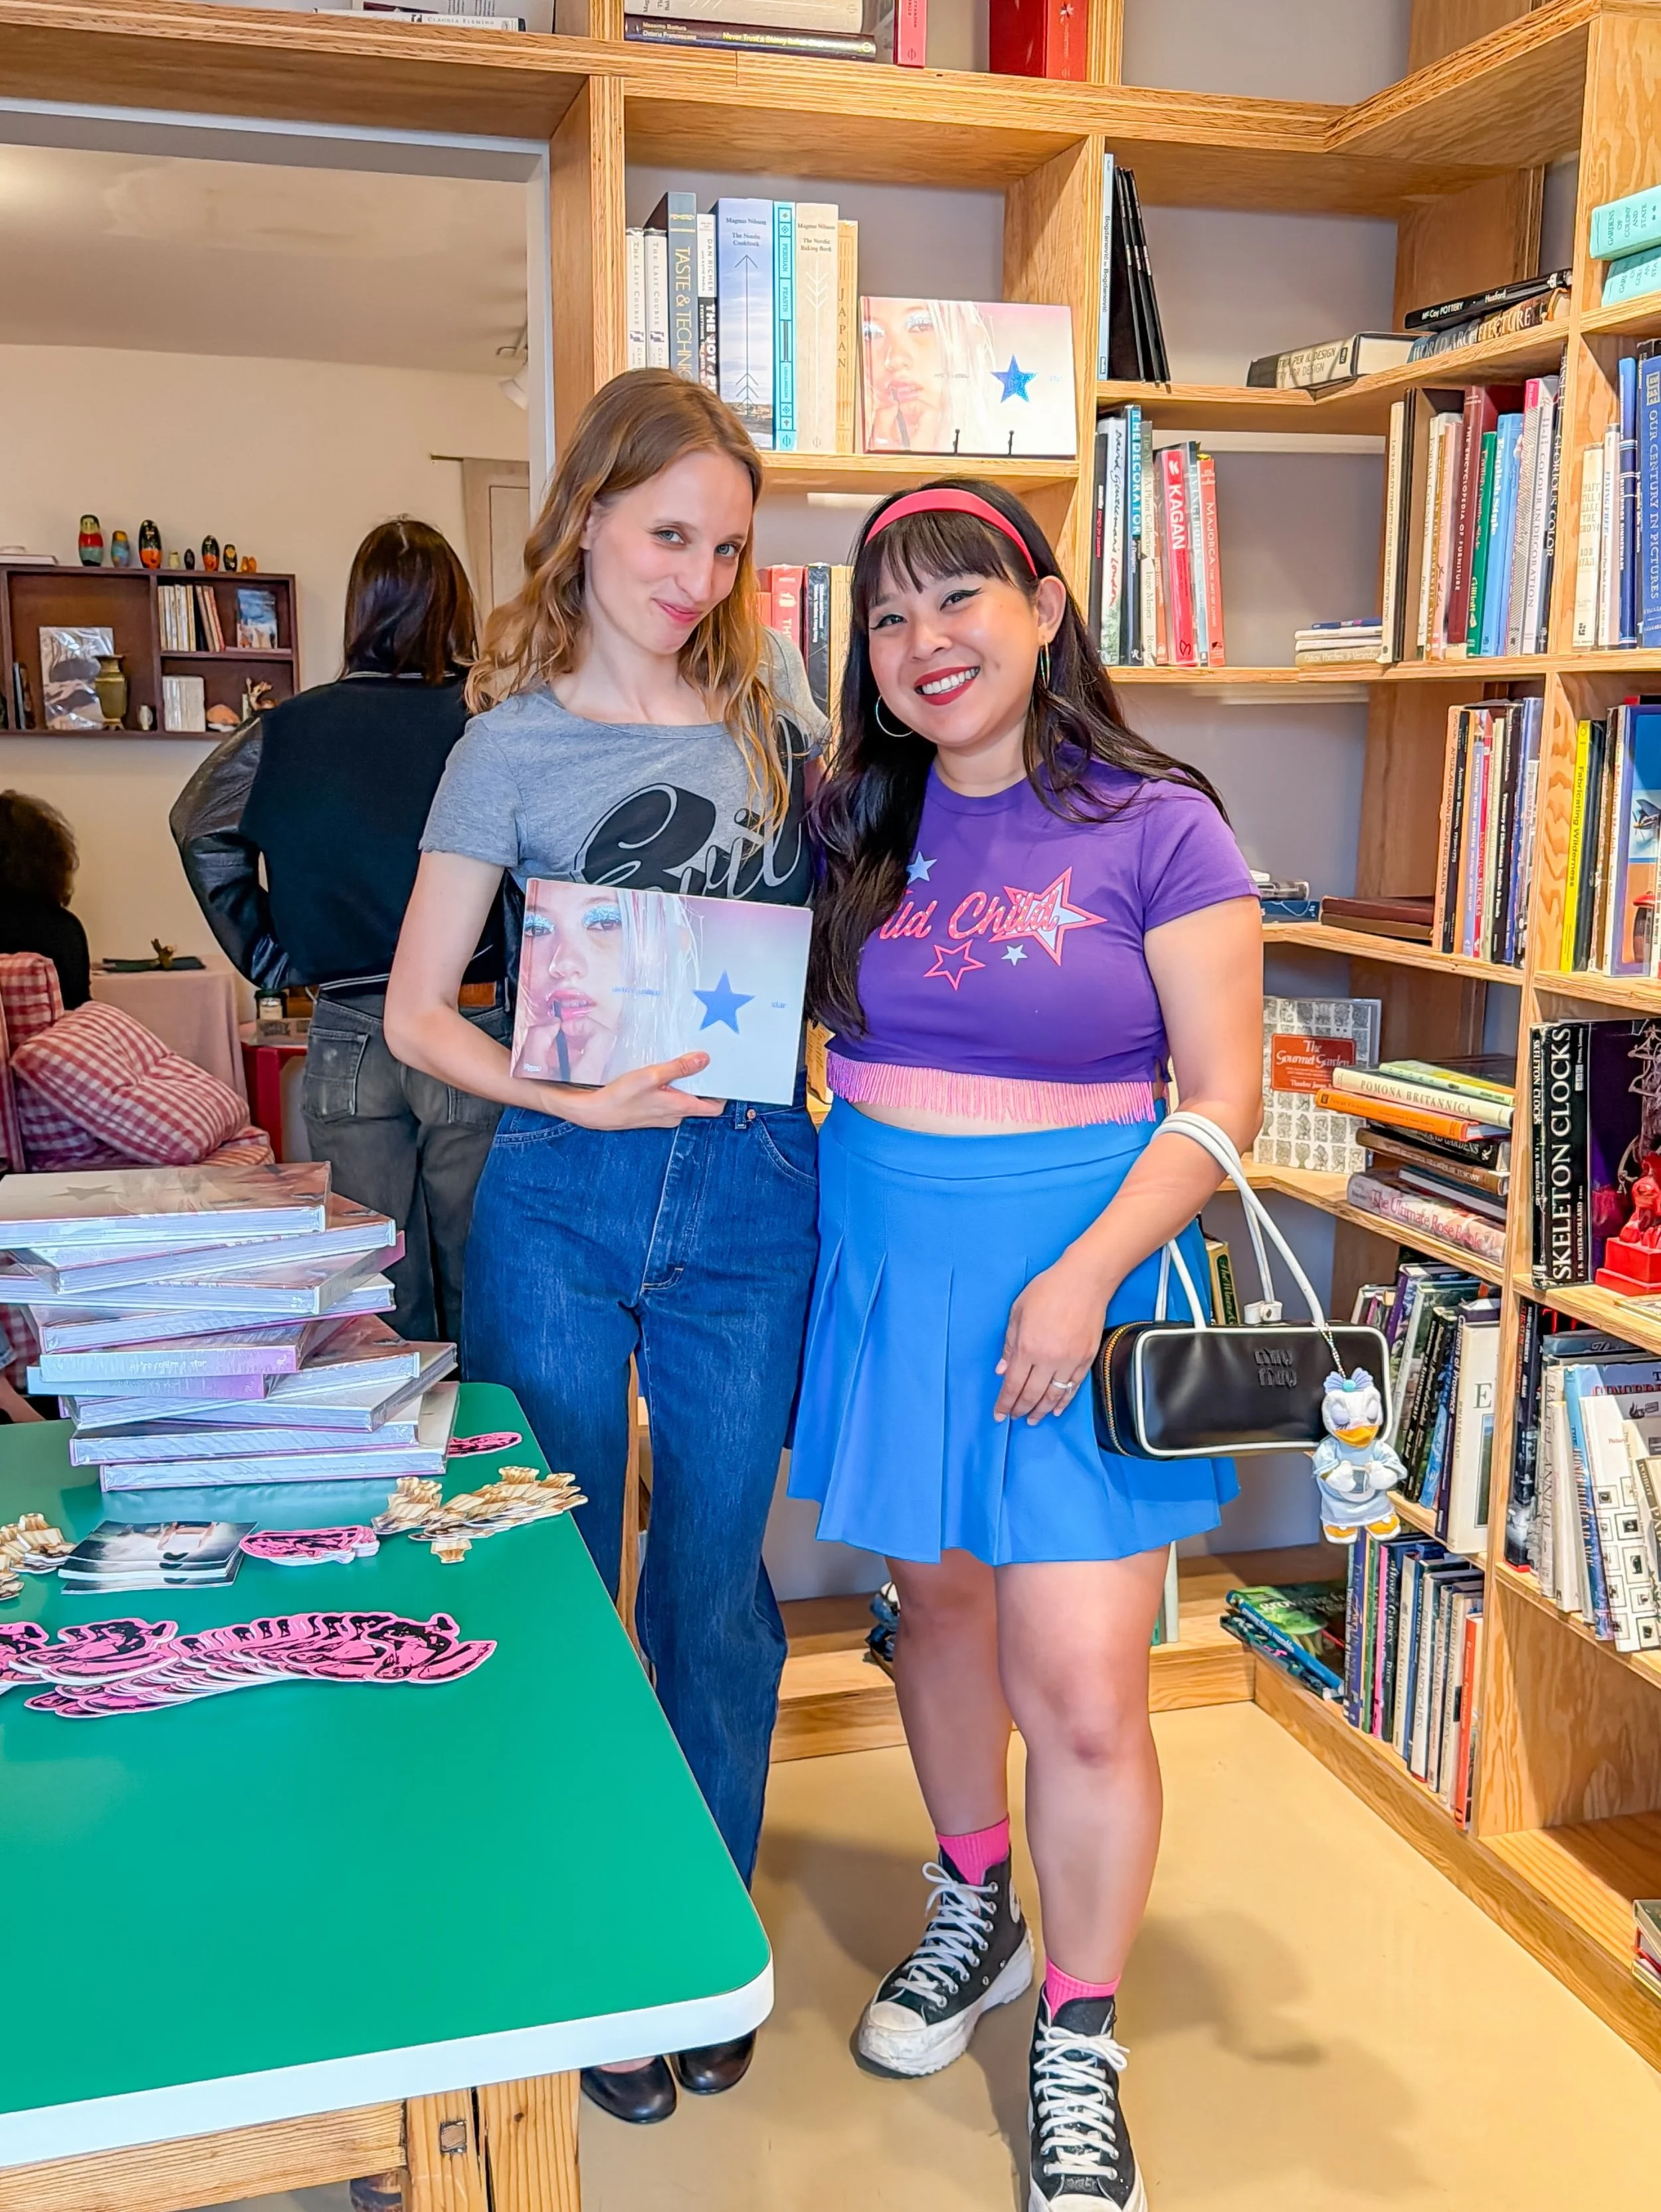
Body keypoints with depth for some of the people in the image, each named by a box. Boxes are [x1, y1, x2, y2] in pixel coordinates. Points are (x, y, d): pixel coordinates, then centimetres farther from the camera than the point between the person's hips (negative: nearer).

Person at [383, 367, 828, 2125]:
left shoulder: (772, 693, 6)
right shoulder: (517, 741, -2)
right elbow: (416, 1011, -2)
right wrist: (571, 1095, -17)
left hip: (749, 1191, 2)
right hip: (563, 1195, -1)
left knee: (716, 1581, 12)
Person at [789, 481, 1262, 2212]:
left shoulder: (1156, 830, -8)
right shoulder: (854, 826, 5)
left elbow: (1223, 1097, -9)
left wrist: (1086, 1276, -19)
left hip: (1082, 1276, -4)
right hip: (889, 1271, 4)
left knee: (1080, 1693, -3)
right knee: (937, 1608, 18)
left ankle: (1077, 2049, 21)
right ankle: (971, 1917, 44)